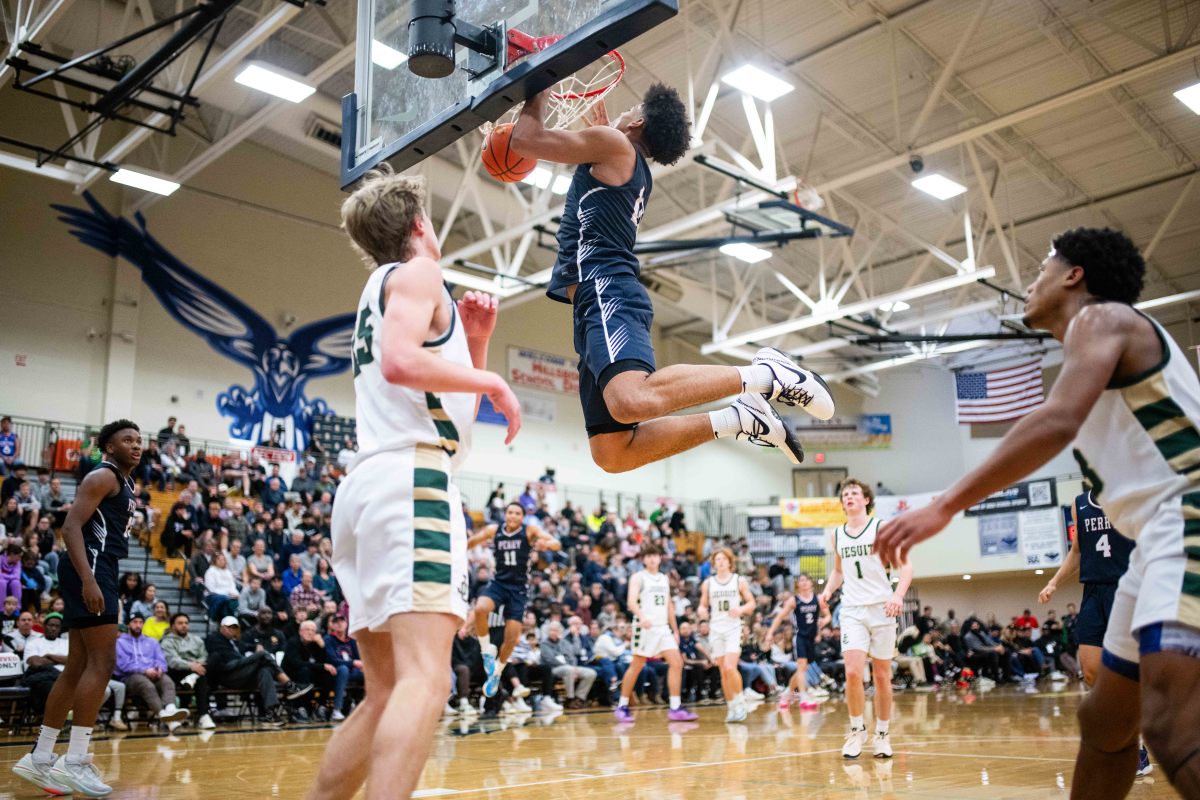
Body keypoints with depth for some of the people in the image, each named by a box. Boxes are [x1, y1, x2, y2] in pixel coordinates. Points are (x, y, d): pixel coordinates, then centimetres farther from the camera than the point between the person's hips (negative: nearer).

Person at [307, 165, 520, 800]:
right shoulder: (417, 273, 2)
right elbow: (401, 362, -20)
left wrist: (474, 342, 21)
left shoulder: (382, 290, 30)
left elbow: (449, 408, 31)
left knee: (386, 691, 12)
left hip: (370, 485, 10)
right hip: (410, 479, -10)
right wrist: (491, 381, -7)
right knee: (425, 678, -20)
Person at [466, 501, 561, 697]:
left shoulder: (530, 530, -7)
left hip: (519, 588, -1)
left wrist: (546, 543, -40)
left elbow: (557, 544, -18)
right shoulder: (493, 530, -1)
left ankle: (496, 672, 25)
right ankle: (487, 651, -10)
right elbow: (468, 544, 13)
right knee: (480, 609, -32)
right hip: (498, 582, 1)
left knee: (511, 638, -2)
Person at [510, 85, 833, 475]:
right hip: (600, 304, 9)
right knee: (612, 453, -1)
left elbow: (525, 139, 5)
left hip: (607, 294, -9)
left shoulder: (613, 143, 5)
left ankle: (763, 374, -22)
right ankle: (740, 417, -2)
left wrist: (538, 93, 22)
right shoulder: (630, 173, 30)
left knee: (633, 402, -37)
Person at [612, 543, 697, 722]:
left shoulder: (664, 579, 17)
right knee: (636, 666, 0)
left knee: (676, 663, -5)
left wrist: (675, 630, 18)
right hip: (645, 627, -6)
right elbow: (631, 601, -18)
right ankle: (622, 706, 12)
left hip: (663, 628, 6)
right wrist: (642, 617, -36)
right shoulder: (638, 577, -3)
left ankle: (676, 708, -3)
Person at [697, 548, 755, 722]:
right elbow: (703, 605, 14)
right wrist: (701, 611, -10)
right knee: (723, 671, 5)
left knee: (730, 667, -18)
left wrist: (741, 609, -14)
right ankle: (732, 707, 17)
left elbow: (751, 603, 6)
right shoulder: (708, 583, 8)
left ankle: (740, 701, 2)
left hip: (733, 628, -3)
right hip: (715, 629, 3)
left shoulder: (740, 581, 3)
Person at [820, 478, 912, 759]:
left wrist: (898, 595, -21)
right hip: (852, 610, 2)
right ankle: (857, 730, 5)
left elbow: (905, 567, -5)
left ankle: (882, 734, 21)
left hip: (881, 609, -2)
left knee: (882, 676, 7)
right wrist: (828, 590, 4)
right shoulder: (837, 534, 10)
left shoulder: (881, 528, -3)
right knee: (853, 673, -13)